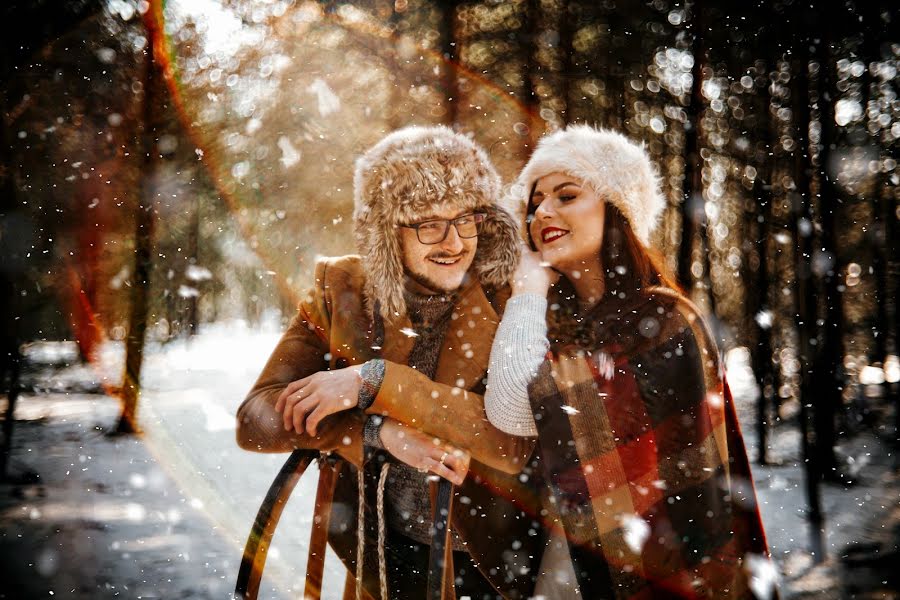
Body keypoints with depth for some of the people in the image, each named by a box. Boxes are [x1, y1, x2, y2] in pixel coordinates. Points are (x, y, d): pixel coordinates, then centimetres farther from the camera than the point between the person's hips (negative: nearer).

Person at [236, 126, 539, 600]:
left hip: (494, 562, -2)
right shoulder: (341, 290, -10)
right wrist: (381, 432, -31)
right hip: (390, 558, 2)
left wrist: (373, 382, -33)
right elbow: (256, 420, -16)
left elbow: (520, 440, -29)